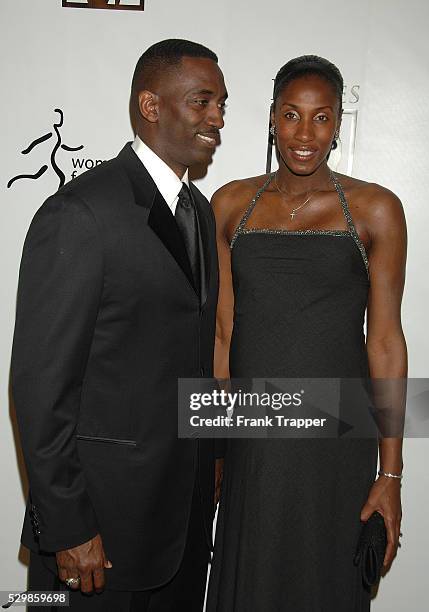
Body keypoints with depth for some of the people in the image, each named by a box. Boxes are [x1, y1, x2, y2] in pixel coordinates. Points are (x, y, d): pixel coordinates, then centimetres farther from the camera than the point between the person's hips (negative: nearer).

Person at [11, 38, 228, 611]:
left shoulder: (199, 208, 9)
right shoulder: (80, 213, -18)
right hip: (105, 510, -7)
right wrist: (67, 530, -16)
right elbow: (41, 381, -18)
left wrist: (206, 467, 14)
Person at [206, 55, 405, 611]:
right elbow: (221, 334, 3)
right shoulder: (231, 204, 3)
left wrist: (391, 474, -5)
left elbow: (385, 343, -4)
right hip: (250, 439, 2)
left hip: (337, 444, -1)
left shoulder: (375, 210, -4)